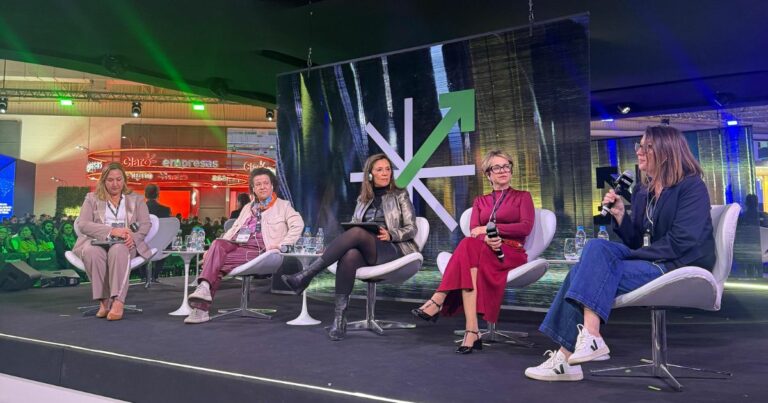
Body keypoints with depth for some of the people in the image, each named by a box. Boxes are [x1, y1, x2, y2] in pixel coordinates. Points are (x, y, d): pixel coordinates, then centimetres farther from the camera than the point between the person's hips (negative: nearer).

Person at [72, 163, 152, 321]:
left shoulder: (136, 199, 19)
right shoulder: (92, 198, 17)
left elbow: (146, 224, 7)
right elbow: (82, 224, 2)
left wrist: (133, 237, -17)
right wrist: (111, 231, -15)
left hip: (124, 243, 0)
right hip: (96, 240, 1)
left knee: (118, 250, -37)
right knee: (92, 252, -36)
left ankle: (118, 301, -45)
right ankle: (104, 300, -31)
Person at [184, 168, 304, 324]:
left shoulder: (283, 206, 16)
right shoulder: (248, 208, 32)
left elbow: (297, 225, 1)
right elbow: (233, 229, 28)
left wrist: (281, 245, -13)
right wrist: (212, 251, 13)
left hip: (257, 250, -4)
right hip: (234, 245, 4)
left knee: (217, 262, -28)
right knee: (218, 243, -32)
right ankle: (203, 288, -42)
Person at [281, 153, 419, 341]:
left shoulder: (400, 195, 13)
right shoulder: (363, 199, 22)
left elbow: (411, 229, 7)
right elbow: (353, 225, 17)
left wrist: (390, 234, -13)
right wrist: (343, 240, -8)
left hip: (393, 250, -3)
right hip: (365, 252, 3)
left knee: (356, 233, -34)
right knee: (349, 256, -37)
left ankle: (306, 276, -36)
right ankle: (340, 318, -40)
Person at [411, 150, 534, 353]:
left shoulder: (522, 197, 17)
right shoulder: (480, 201, 24)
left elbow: (526, 227, -2)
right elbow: (474, 231, 5)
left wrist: (491, 228, -10)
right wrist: (487, 239, -20)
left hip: (511, 253, -2)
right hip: (482, 252, 2)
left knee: (469, 246, -35)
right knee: (470, 247, -38)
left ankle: (438, 302, -40)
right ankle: (472, 331, -48)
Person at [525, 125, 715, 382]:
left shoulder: (692, 187, -6)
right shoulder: (642, 191, 15)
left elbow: (681, 242, -17)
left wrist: (632, 255, -14)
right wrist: (620, 216, -2)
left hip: (680, 268, -7)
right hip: (649, 262, 7)